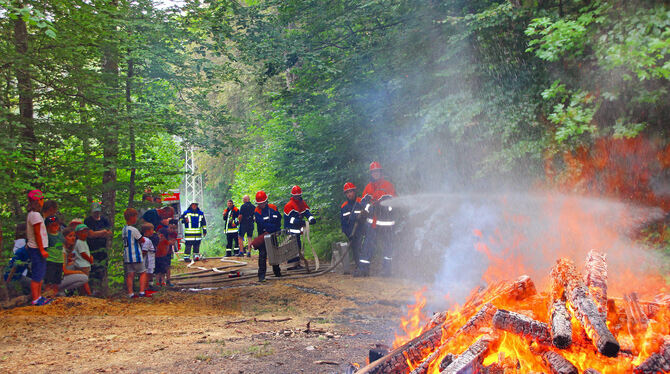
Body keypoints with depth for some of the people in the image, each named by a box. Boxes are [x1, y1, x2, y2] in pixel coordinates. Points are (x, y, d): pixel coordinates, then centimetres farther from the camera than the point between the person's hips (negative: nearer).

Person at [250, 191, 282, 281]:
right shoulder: (257, 211, -8)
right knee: (262, 254, -12)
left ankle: (277, 272, 27)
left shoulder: (273, 208, 2)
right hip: (263, 235, -3)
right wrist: (274, 226, -22)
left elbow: (279, 219, 8)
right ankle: (261, 275, -12)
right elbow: (261, 223, -19)